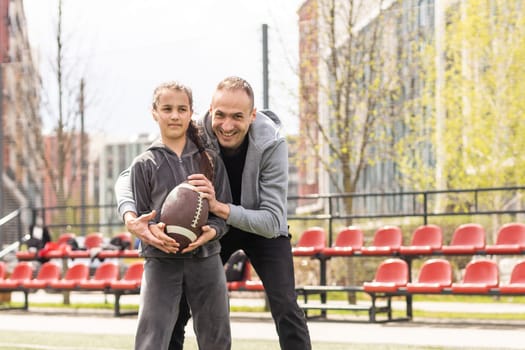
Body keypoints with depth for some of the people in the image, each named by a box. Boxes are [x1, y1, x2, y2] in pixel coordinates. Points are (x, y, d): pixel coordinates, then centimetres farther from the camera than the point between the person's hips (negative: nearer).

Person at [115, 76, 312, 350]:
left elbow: (273, 221, -34)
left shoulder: (271, 145, -32)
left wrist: (219, 207, -49)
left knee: (285, 307, -17)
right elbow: (128, 177, -24)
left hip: (261, 228, -2)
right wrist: (131, 217, -46)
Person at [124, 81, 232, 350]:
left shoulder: (210, 160, 8)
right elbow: (139, 215, 4)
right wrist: (151, 230, -19)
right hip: (161, 261, -2)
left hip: (206, 259, 2)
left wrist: (212, 230, -16)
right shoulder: (144, 164, 4)